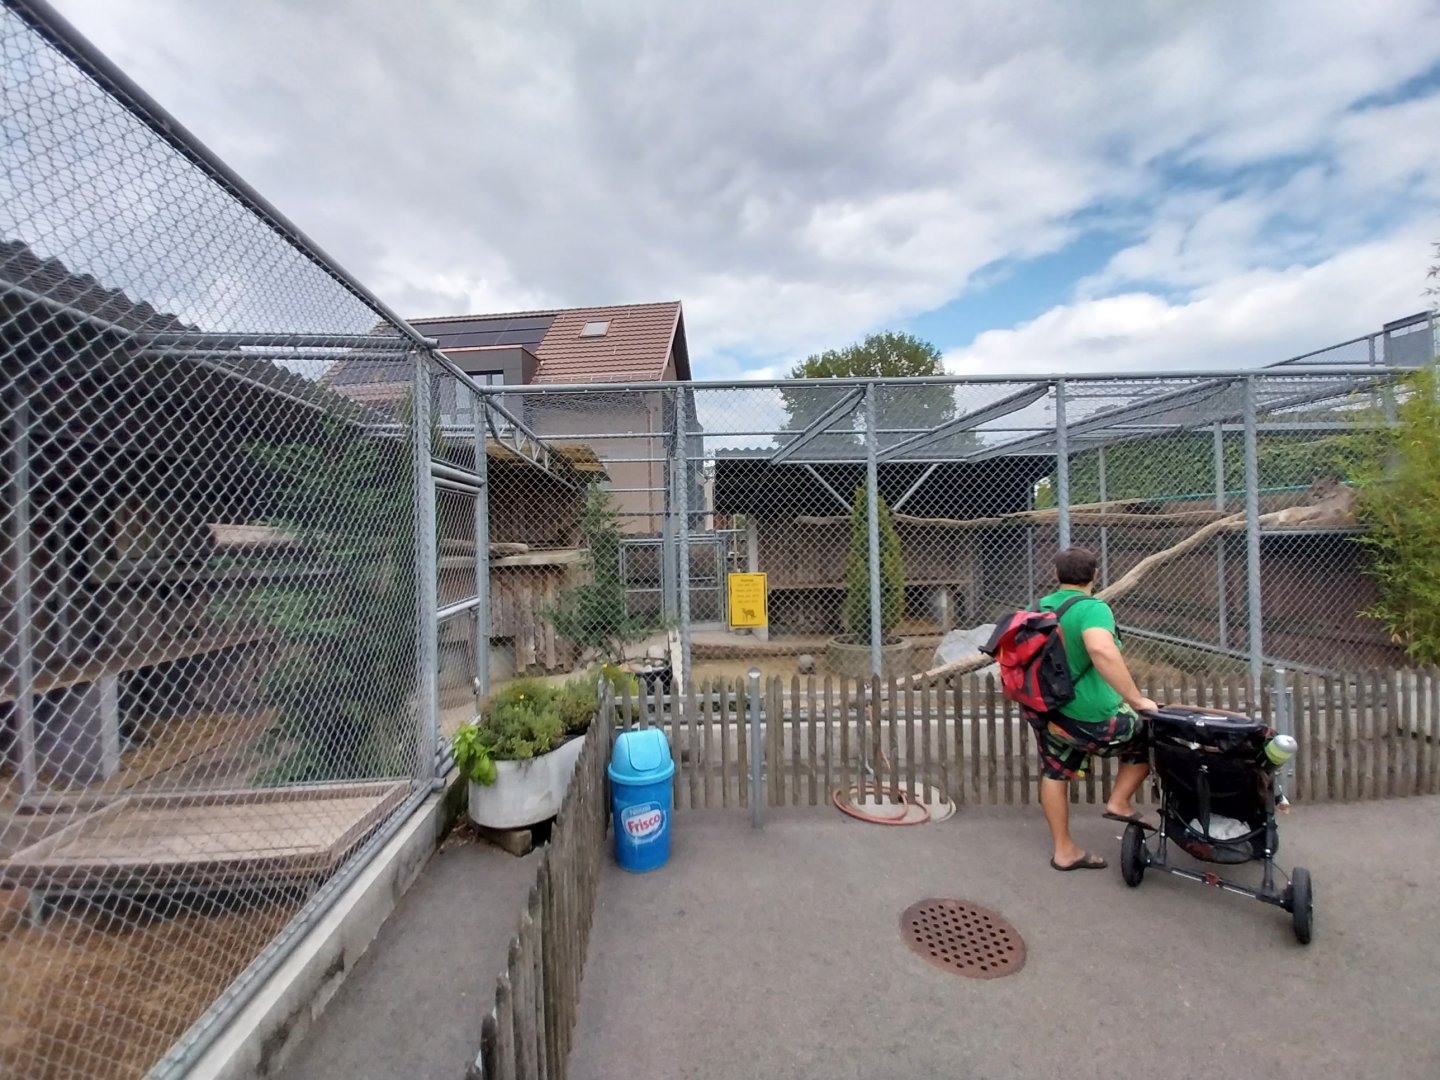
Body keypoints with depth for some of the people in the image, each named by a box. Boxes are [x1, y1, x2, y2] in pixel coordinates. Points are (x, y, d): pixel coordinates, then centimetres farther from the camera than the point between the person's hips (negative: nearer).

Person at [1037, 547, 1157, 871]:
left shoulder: (1038, 608, 5)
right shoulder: (1092, 608, -18)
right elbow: (1101, 650, -38)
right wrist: (1136, 699, -30)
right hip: (1091, 719, -6)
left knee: (1054, 774, 21)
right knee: (1148, 736, 21)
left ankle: (1064, 851, 32)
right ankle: (1119, 802, 24)